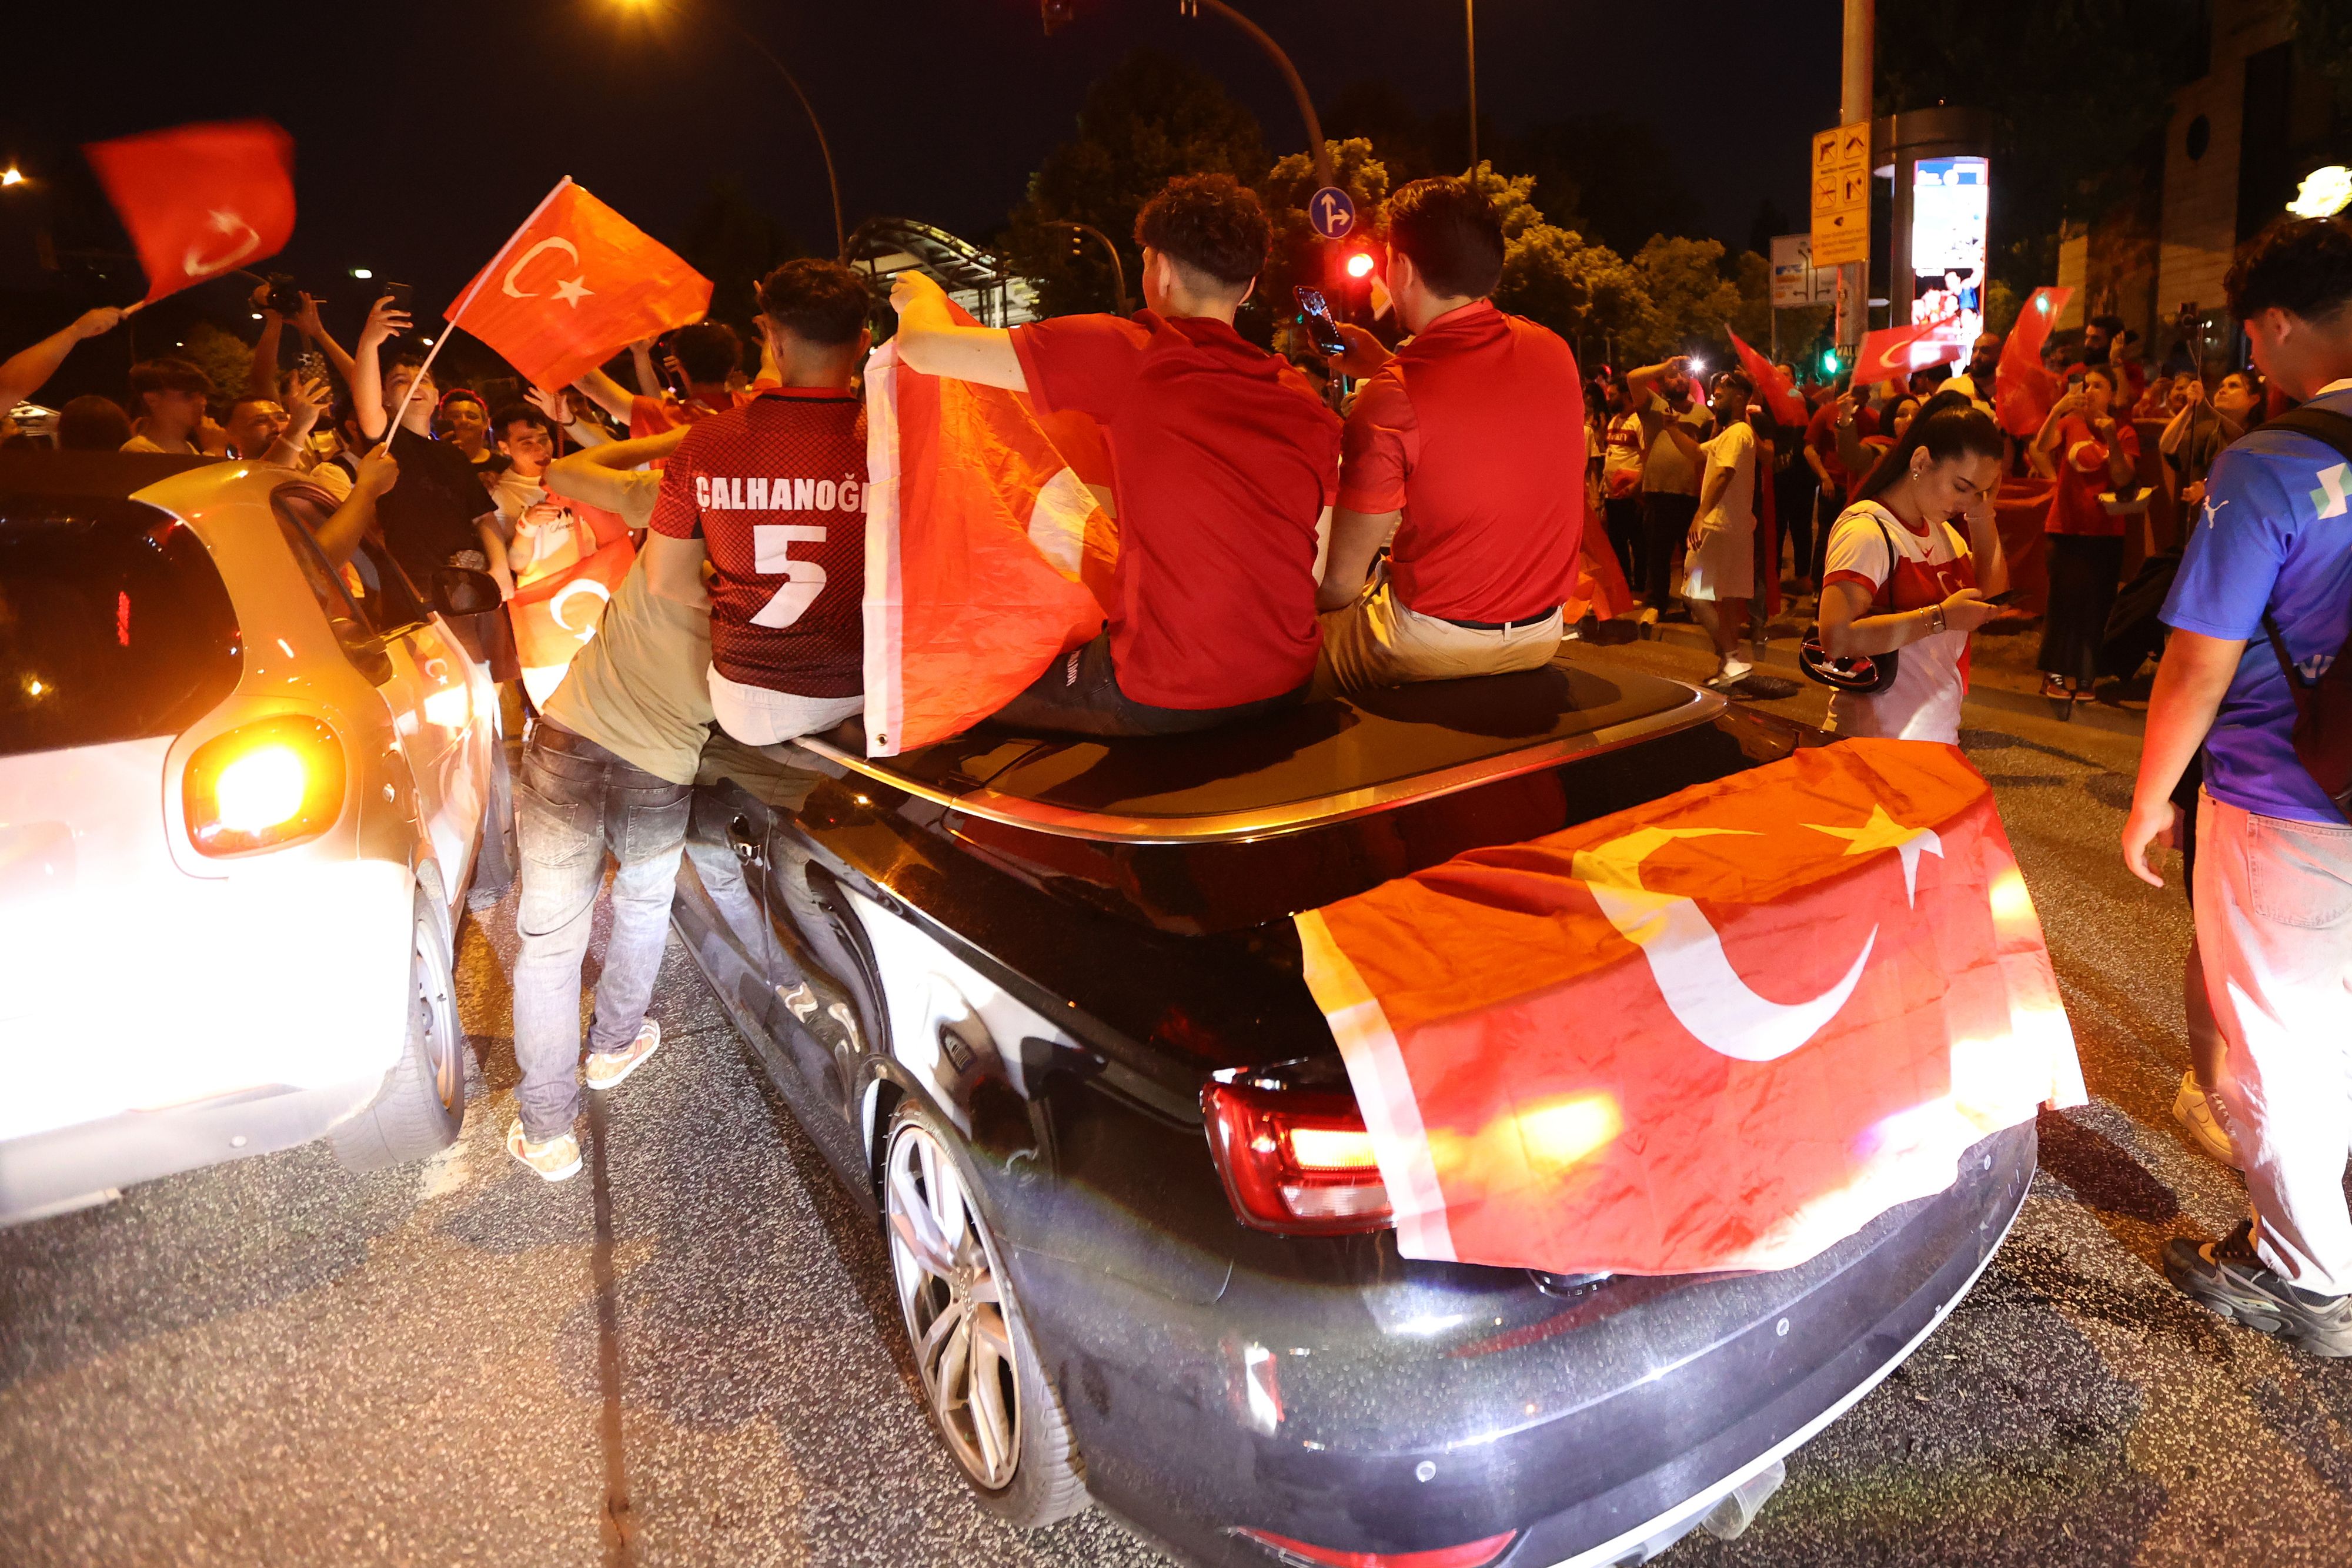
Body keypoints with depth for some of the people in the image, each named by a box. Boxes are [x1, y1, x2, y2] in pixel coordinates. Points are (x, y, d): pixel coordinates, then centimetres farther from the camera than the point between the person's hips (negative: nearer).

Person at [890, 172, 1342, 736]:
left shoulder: (1130, 355, -11)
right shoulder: (1306, 404, 2)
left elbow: (924, 346, -8)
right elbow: (1324, 575, 6)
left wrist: (923, 297, 15)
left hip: (1168, 701, -6)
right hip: (1287, 688, 6)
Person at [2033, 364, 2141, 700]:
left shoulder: (2124, 434, 3)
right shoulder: (2069, 423, 5)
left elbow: (2123, 480, -11)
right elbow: (2042, 447, -16)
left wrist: (2111, 439, -23)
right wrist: (2057, 411, -31)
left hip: (2105, 533, 0)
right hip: (2066, 528, 0)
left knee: (2096, 603, 2)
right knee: (2064, 599, -5)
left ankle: (2085, 676, 10)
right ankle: (2056, 672, 4)